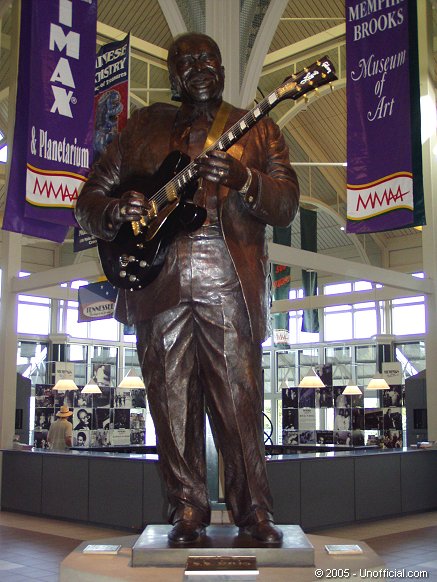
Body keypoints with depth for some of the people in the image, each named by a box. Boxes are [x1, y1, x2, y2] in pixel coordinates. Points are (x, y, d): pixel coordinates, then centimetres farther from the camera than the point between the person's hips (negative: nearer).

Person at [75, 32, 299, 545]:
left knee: (240, 404, -2)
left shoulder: (257, 129, 14)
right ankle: (188, 510, 19)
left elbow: (286, 206, 2)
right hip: (158, 282, 2)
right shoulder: (144, 127, 18)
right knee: (172, 405, 4)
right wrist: (114, 211, -8)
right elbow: (89, 199, 15)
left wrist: (244, 180, -18)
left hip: (230, 285, -1)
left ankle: (253, 511, 14)